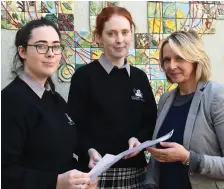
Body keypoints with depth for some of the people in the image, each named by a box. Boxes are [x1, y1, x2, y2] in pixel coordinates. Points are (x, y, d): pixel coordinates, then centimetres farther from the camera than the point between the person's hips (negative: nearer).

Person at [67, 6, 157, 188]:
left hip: (136, 171, 4)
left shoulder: (140, 77, 9)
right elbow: (75, 127, -7)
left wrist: (139, 139, -9)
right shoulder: (84, 75, -5)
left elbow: (152, 122, 10)